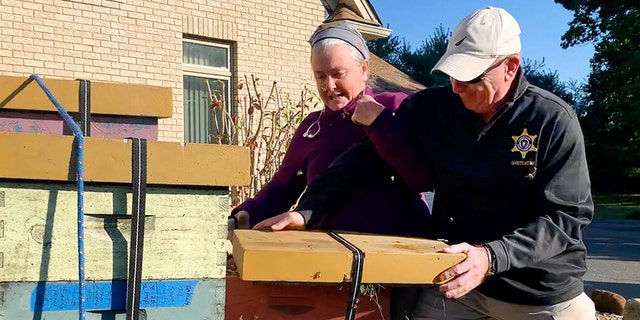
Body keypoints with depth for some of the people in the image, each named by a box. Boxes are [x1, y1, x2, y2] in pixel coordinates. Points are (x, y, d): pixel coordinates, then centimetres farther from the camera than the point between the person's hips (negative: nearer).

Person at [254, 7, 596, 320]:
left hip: (543, 292, -1)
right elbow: (362, 158, -3)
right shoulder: (431, 107, -6)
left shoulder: (553, 121, -14)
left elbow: (566, 216, -16)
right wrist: (307, 210, -14)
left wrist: (492, 256, -30)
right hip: (452, 276, 2)